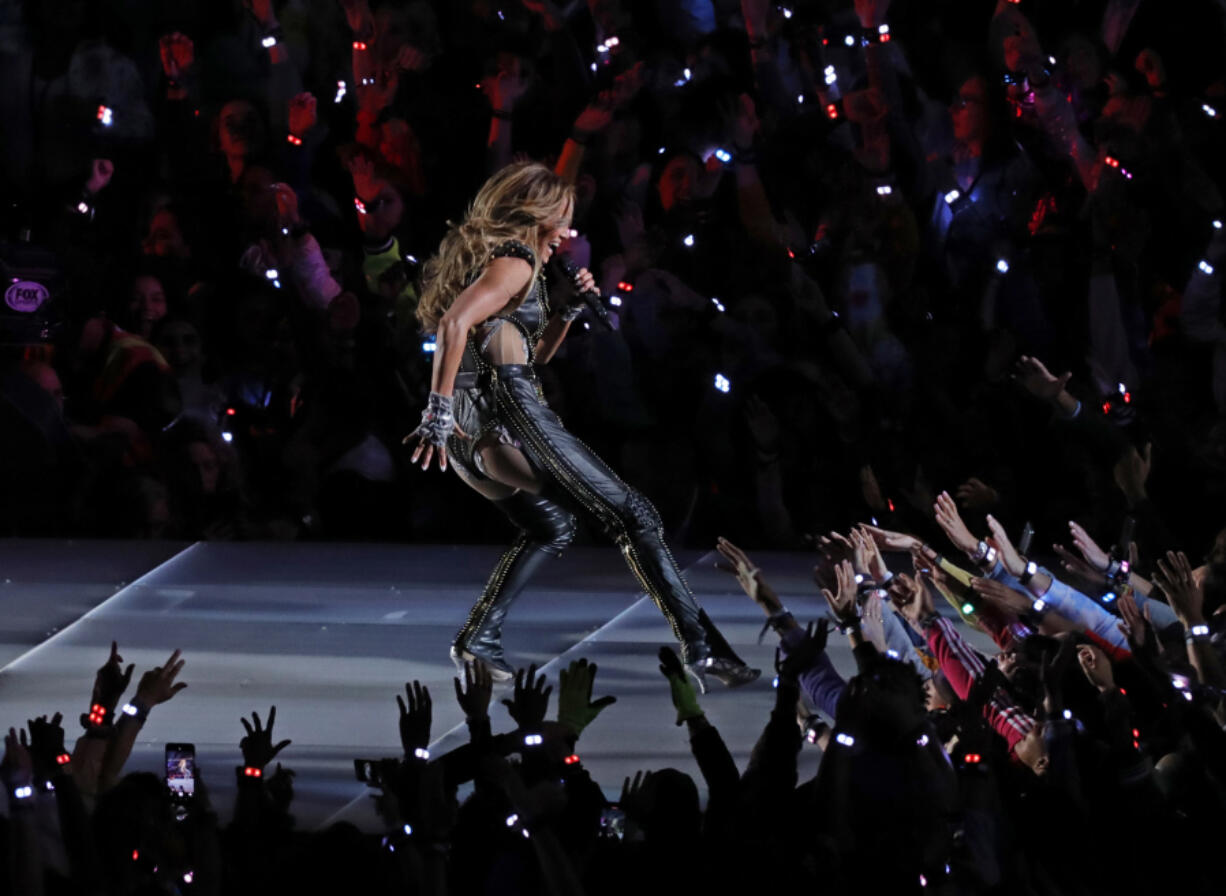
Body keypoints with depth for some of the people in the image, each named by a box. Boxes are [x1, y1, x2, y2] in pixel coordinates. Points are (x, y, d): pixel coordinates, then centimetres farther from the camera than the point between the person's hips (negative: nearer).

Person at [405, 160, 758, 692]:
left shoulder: (481, 257, 24)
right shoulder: (514, 263, -5)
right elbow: (456, 321, -24)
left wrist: (566, 311, 17)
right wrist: (439, 410, -26)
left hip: (469, 430, 10)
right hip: (507, 414, -10)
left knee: (550, 528, 31)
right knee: (633, 518, -6)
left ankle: (478, 640, 19)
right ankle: (702, 649, -13)